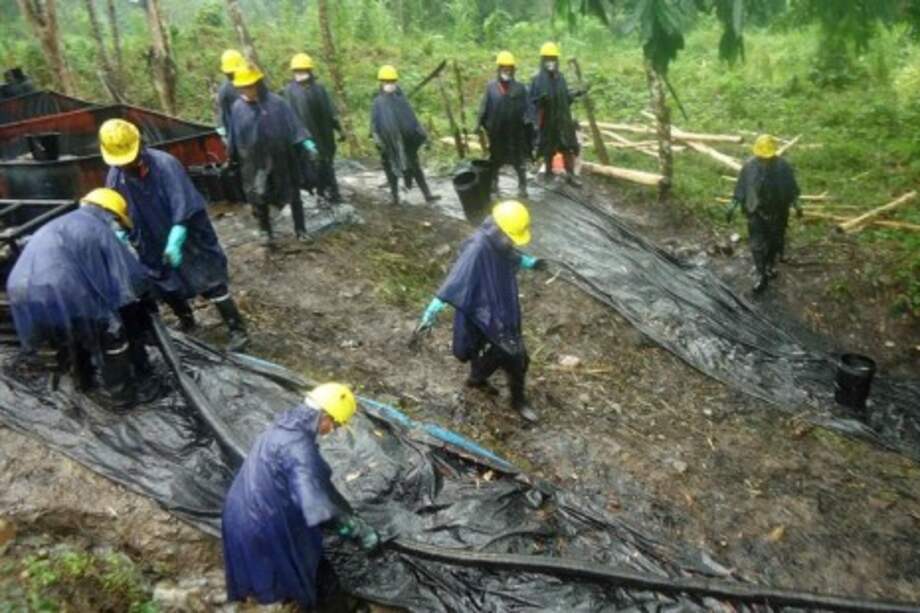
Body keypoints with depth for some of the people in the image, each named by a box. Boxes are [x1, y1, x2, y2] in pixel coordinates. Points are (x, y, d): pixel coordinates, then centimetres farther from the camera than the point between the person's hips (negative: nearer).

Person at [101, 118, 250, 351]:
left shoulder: (165, 164, -24)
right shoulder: (115, 177, -5)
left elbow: (184, 206, -30)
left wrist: (175, 241, -37)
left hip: (188, 240, -6)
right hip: (154, 246, 7)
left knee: (212, 285, -6)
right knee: (168, 288, 20)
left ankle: (238, 331, 0)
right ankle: (187, 323, 44)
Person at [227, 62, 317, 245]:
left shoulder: (277, 103, -9)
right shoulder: (238, 108, -1)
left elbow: (293, 125, -10)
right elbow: (233, 136, 7)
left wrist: (305, 142, -22)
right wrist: (231, 158, 13)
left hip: (280, 160, -1)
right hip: (254, 164, 1)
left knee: (292, 195, 8)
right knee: (259, 199, 5)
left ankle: (300, 229, 22)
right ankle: (265, 232, 22)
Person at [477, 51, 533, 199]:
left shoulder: (520, 88, 0)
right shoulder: (491, 87, 1)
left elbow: (526, 107, -1)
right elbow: (484, 106, 3)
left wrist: (528, 121, -15)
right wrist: (480, 123, 0)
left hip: (516, 131, -1)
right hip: (496, 131, 1)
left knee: (519, 159, 3)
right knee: (495, 158, 16)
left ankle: (522, 187, 11)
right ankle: (493, 183, 31)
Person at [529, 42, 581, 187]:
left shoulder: (560, 77, 6)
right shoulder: (538, 80, -7)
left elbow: (566, 97, 15)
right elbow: (531, 100, -7)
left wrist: (574, 94, -2)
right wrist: (540, 100, -26)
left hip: (563, 118, 4)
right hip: (547, 120, -3)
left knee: (569, 147, 1)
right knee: (548, 149, 7)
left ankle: (570, 176, 6)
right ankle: (548, 173, 24)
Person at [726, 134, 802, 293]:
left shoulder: (783, 166, -14)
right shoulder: (749, 166, -15)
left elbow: (791, 188, -1)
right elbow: (740, 188, -4)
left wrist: (796, 204, -8)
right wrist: (733, 205, -8)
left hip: (777, 212, 1)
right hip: (756, 212, -1)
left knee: (775, 242, 18)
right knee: (757, 245, 1)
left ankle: (770, 265, 43)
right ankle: (762, 275, 16)